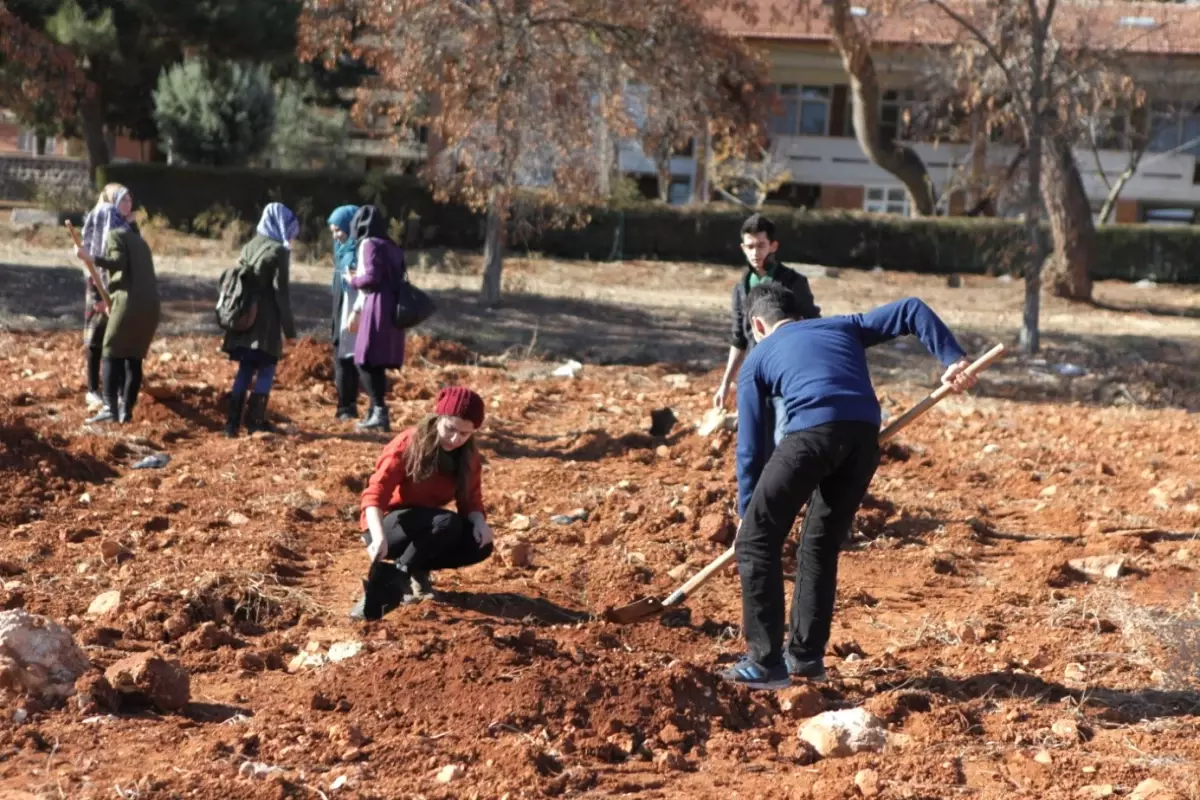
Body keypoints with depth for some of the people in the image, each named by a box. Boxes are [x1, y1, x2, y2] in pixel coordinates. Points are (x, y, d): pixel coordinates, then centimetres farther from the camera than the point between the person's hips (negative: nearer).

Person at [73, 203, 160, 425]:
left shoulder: (114, 235, 2)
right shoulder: (137, 239, 26)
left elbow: (120, 264, -15)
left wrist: (90, 258, -23)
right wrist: (112, 299, 34)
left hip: (129, 304, -7)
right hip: (149, 305, 7)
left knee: (110, 355, 0)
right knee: (134, 358, 11)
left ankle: (110, 408, -8)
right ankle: (126, 409, 8)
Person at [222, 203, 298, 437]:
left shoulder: (249, 247, 11)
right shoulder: (279, 250, -9)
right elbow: (281, 291, -12)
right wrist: (289, 327, -9)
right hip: (267, 320, -6)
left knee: (245, 369, 10)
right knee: (266, 370, 2)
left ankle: (232, 422, 7)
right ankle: (255, 420, -2)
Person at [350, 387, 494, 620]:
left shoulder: (468, 456, -3)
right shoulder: (408, 444, -21)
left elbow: (471, 499, 0)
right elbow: (375, 493, -30)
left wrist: (479, 521, -25)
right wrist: (379, 537, -47)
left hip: (426, 529, 6)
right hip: (389, 524, -6)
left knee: (480, 544, -19)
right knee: (447, 523, -33)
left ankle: (416, 571, -4)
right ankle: (389, 582, -28)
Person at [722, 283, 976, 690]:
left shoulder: (758, 358, 24)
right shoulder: (845, 326, 34)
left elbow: (751, 447, 20)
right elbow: (911, 310, 23)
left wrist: (747, 514, 25)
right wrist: (952, 359, 13)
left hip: (812, 433, -4)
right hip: (865, 435, 4)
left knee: (756, 542, 7)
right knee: (821, 546, 22)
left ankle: (766, 662, 1)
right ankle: (806, 656, 23)